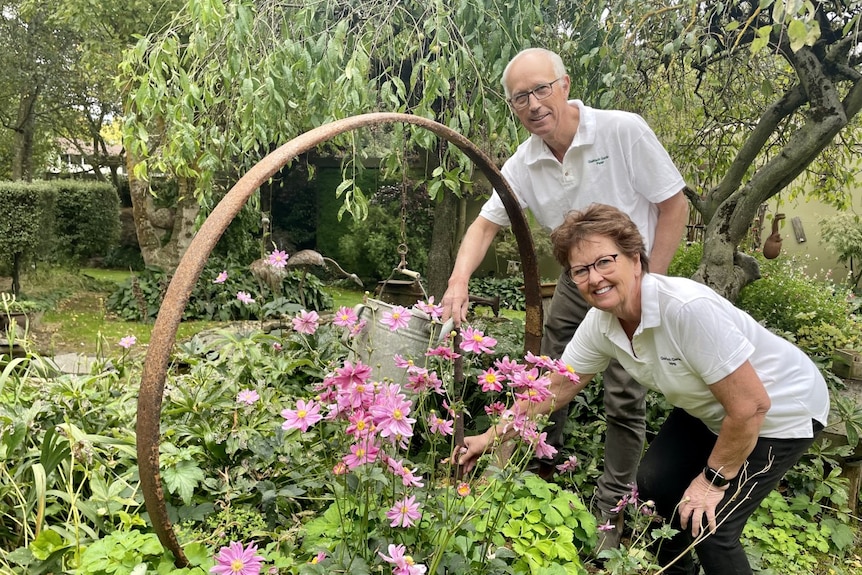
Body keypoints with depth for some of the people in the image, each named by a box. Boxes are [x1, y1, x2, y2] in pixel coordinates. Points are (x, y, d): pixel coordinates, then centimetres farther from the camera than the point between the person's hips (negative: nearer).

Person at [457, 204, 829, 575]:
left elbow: (750, 405, -31)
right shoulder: (600, 323, -14)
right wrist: (491, 436, -2)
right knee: (655, 482, 6)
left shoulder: (687, 308, -37)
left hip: (781, 409, -7)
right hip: (708, 408, 7)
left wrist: (714, 480, -17)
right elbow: (556, 386, -1)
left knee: (705, 525, -12)